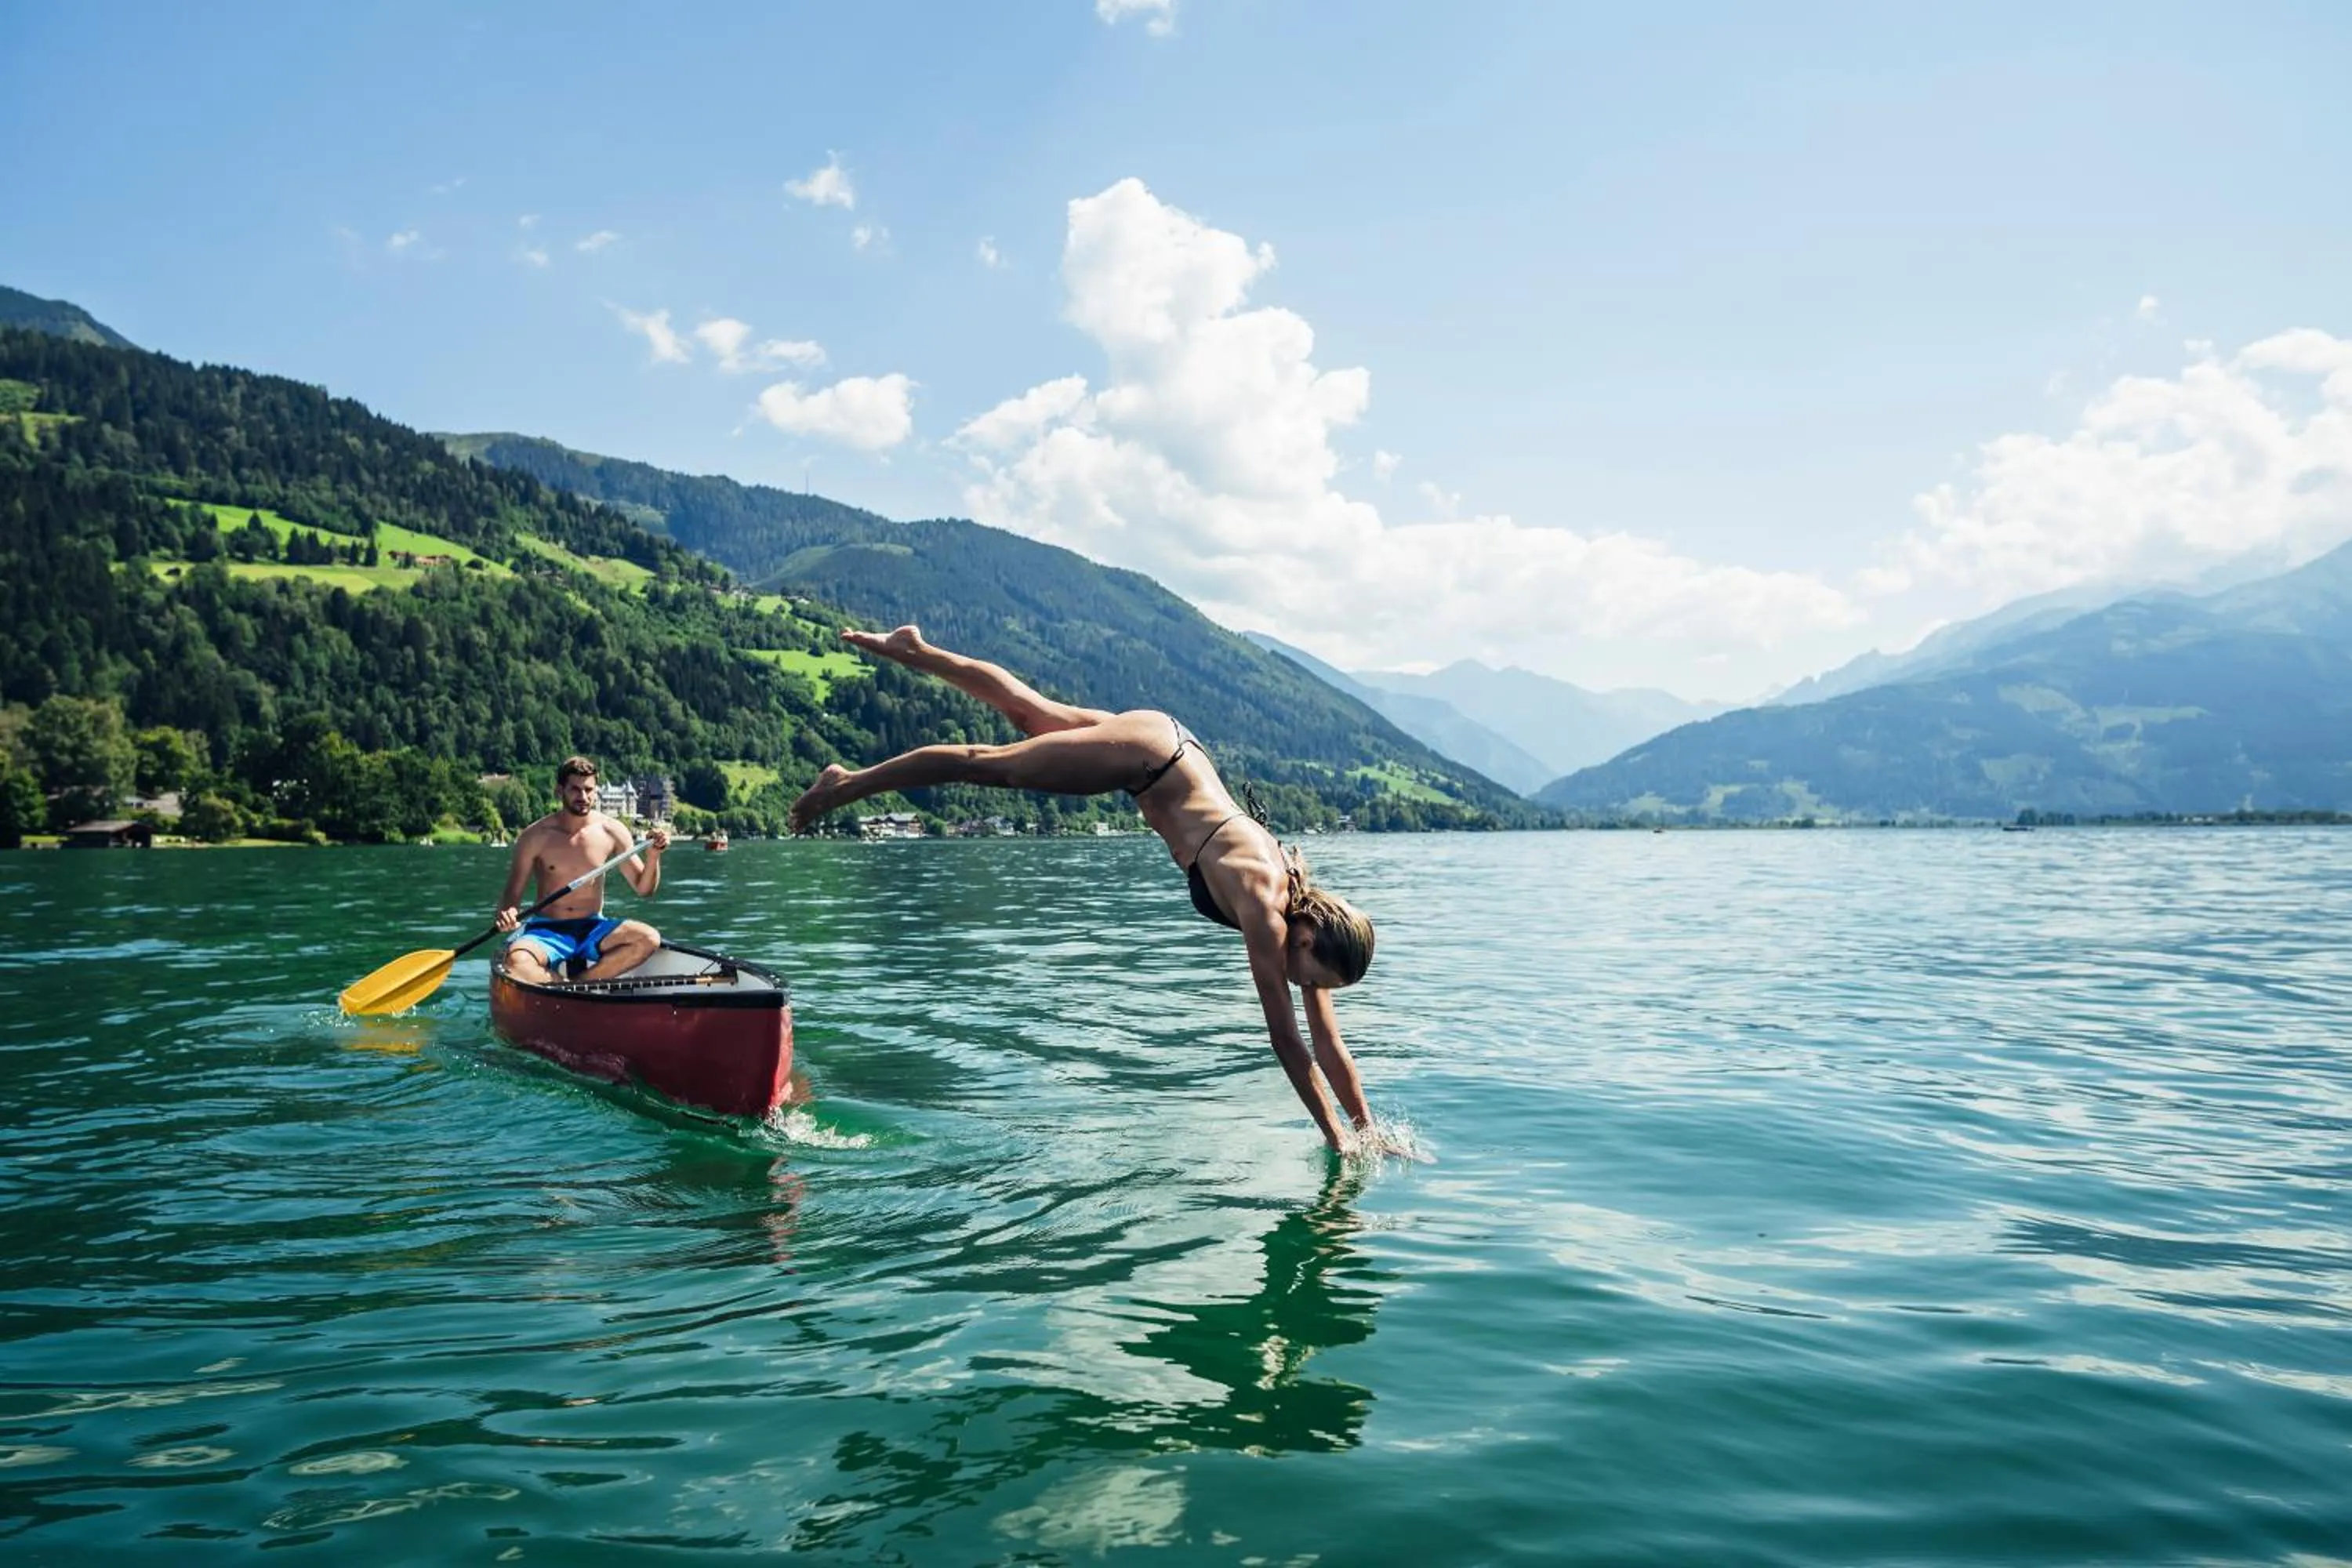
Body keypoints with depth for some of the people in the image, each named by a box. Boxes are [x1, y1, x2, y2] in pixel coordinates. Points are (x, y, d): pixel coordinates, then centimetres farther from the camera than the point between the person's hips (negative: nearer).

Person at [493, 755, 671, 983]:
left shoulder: (612, 831, 1)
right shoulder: (536, 836, -4)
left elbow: (644, 889, 4)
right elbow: (511, 895, 0)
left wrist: (653, 855, -15)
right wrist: (506, 914, -23)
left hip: (593, 930, 2)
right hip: (547, 931, -2)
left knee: (649, 939, -27)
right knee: (517, 962, -35)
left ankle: (578, 982, -23)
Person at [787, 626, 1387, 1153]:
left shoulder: (1307, 915, -9)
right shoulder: (1267, 915, -27)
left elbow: (1326, 1036, -1)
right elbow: (1286, 1040, -23)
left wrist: (1367, 1125, -2)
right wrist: (1337, 1138, -18)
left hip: (1168, 748, 6)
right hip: (1147, 760, -6)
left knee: (1028, 711, 21)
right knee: (987, 763, 8)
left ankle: (915, 649, 39)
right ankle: (848, 783, 24)